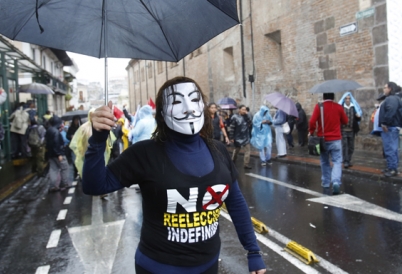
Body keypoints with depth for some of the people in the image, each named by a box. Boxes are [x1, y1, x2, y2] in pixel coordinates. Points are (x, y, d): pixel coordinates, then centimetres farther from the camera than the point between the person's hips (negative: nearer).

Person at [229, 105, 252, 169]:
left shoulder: (245, 116, 4)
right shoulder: (235, 117, -12)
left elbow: (249, 123, -12)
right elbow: (232, 128, -12)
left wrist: (246, 115, -17)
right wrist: (231, 137, -13)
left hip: (246, 137, 4)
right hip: (238, 137, -4)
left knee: (247, 150, 1)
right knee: (236, 150, 10)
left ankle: (246, 164, 11)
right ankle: (232, 162, 24)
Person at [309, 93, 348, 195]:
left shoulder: (319, 106, -7)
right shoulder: (339, 107, -2)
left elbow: (312, 121, -13)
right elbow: (345, 121, 8)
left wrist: (311, 132, 2)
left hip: (323, 139, 1)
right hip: (336, 139, 0)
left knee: (325, 162, 15)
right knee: (337, 161, 1)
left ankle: (326, 183, 22)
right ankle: (336, 182, -18)